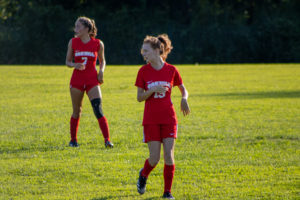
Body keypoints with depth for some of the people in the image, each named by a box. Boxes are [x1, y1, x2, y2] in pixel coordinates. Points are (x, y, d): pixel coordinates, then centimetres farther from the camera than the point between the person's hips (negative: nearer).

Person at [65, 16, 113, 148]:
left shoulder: (98, 44, 0)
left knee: (98, 110, -14)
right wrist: (75, 65, -13)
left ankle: (107, 140, -12)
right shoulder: (73, 42, 2)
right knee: (76, 112, 8)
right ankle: (73, 140, 24)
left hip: (92, 81, -1)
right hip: (77, 80, 1)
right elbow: (68, 61, 8)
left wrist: (101, 71, -4)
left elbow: (102, 61, 15)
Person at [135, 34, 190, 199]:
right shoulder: (143, 71, 0)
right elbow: (139, 97, 0)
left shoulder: (171, 70, 1)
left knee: (169, 155, -8)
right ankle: (143, 175, 28)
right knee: (154, 158, -5)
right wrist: (153, 90, -18)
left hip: (168, 119, 0)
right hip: (150, 120, 0)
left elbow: (183, 89, 15)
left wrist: (184, 99, -6)